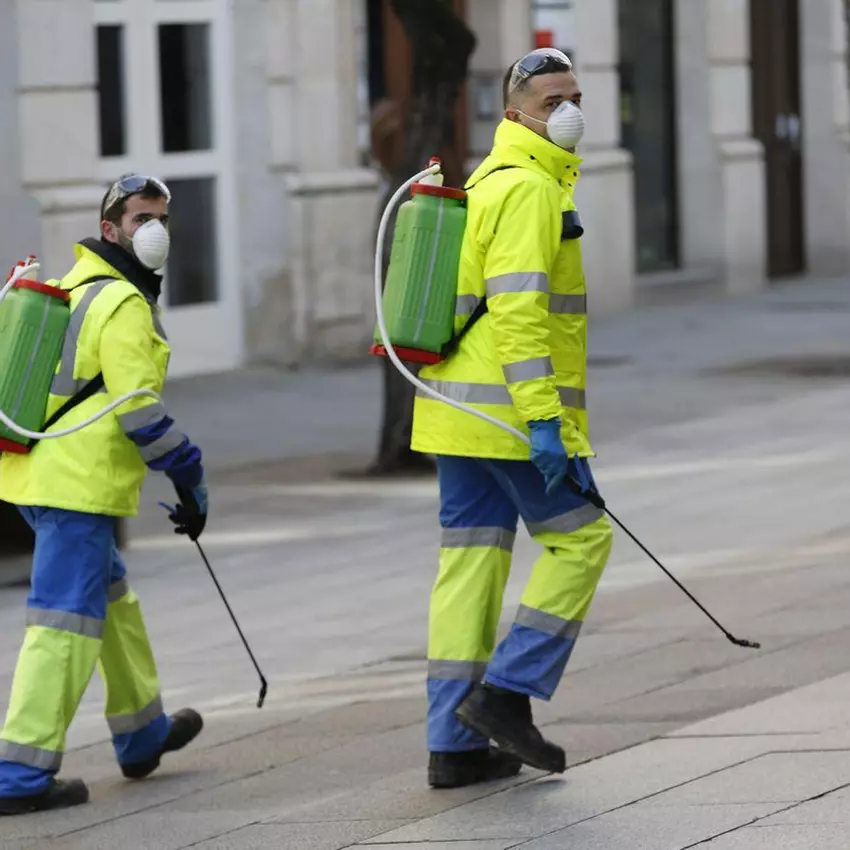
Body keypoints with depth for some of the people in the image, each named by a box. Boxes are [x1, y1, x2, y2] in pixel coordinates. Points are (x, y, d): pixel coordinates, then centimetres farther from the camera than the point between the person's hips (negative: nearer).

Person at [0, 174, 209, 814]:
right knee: (67, 623, -10)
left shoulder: (76, 288, 18)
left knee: (111, 599, 25)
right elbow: (138, 409, -18)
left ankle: (143, 734, 40)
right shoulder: (124, 305, -13)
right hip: (80, 482, -10)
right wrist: (190, 479, -11)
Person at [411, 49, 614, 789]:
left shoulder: (488, 182, 20)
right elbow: (517, 306, -22)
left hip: (458, 409, 10)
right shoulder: (530, 188, -12)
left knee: (472, 559, 7)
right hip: (513, 407, -10)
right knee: (579, 538, 0)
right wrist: (544, 419, -26)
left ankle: (455, 743, 7)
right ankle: (505, 693, -4)